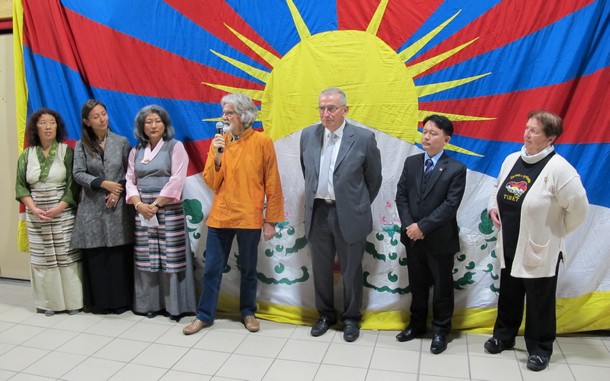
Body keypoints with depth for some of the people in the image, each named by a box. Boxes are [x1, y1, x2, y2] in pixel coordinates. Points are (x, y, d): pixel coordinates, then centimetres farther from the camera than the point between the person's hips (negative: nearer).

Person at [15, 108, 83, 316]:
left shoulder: (66, 151, -1)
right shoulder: (26, 155, 7)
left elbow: (73, 183, -6)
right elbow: (20, 186, 5)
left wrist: (58, 208, -15)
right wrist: (34, 209, -10)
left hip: (64, 214, -2)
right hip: (36, 217, 3)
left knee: (67, 256, 0)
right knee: (42, 258, 6)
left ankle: (73, 301, 9)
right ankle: (49, 303, 16)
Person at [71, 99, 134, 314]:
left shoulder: (121, 142, 3)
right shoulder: (81, 146, 4)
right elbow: (78, 174, -2)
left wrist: (118, 190, -10)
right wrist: (103, 183, -14)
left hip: (118, 207, -1)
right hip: (92, 208, 1)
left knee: (120, 255, 0)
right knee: (95, 256, 2)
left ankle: (121, 301, 12)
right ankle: (99, 301, 15)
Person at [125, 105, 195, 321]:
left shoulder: (175, 147, -1)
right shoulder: (136, 151, 13)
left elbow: (177, 180, -10)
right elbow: (130, 181, 9)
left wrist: (156, 204, -13)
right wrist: (139, 204, -8)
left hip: (169, 210, -4)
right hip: (142, 211, 4)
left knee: (171, 258, -2)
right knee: (147, 259, 7)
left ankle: (175, 306, 8)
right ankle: (151, 303, 18)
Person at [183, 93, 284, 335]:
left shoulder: (262, 142, -6)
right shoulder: (218, 142, 4)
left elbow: (272, 185, -4)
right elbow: (211, 182, 1)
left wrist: (271, 220, -4)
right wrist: (218, 156, -14)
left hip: (249, 218, -3)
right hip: (220, 216, 3)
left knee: (248, 269, 12)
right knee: (212, 268, 9)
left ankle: (248, 312, 31)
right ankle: (204, 315, 24)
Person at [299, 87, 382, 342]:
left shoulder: (364, 138, -9)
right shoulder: (308, 135, 1)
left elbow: (374, 178, 2)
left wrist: (360, 206, 8)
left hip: (348, 215, -3)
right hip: (317, 213, 3)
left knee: (351, 271, 11)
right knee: (321, 269, 15)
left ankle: (351, 318, 30)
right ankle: (325, 314, 34)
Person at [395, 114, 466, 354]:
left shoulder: (456, 169, -10)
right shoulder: (411, 163, 4)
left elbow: (450, 205, -16)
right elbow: (401, 196, 2)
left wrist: (423, 226, -19)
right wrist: (409, 225, -11)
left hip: (440, 239, -4)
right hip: (413, 237, 4)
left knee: (442, 286, 11)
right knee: (417, 284, 18)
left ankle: (440, 330, 28)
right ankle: (417, 324, 35)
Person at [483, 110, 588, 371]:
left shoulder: (558, 168, -19)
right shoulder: (512, 160, 2)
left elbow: (579, 208, -16)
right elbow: (498, 189, 19)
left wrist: (557, 232, -5)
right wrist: (493, 207, 1)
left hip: (540, 250, -6)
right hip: (510, 247, 6)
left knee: (539, 303, 11)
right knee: (508, 296, 21)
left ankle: (540, 349, 30)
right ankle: (503, 336, 41)